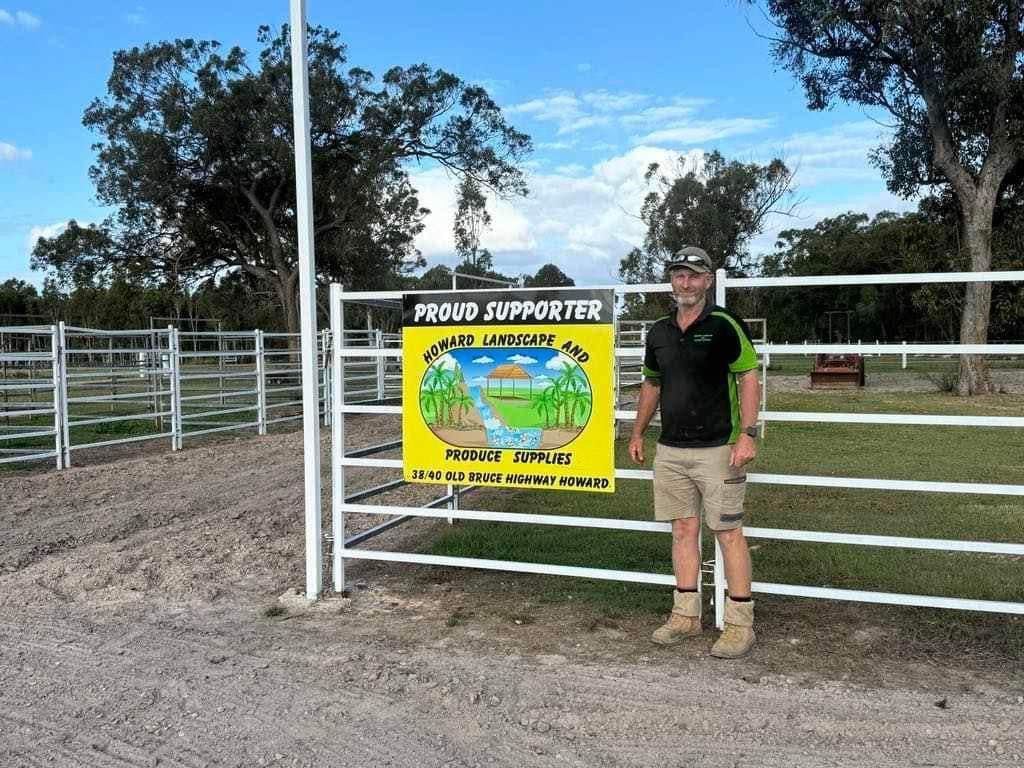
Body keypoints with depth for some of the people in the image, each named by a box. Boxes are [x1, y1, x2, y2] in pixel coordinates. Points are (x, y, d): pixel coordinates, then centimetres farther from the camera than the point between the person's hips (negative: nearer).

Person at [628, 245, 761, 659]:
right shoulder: (659, 331, 11)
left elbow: (749, 378, -9)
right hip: (670, 449, 6)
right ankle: (686, 616, 20)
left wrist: (747, 434, -18)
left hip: (718, 448, -6)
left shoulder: (724, 325, -7)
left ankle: (740, 624, 8)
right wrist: (637, 433, 20)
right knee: (683, 530, 11)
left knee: (728, 532, -1)